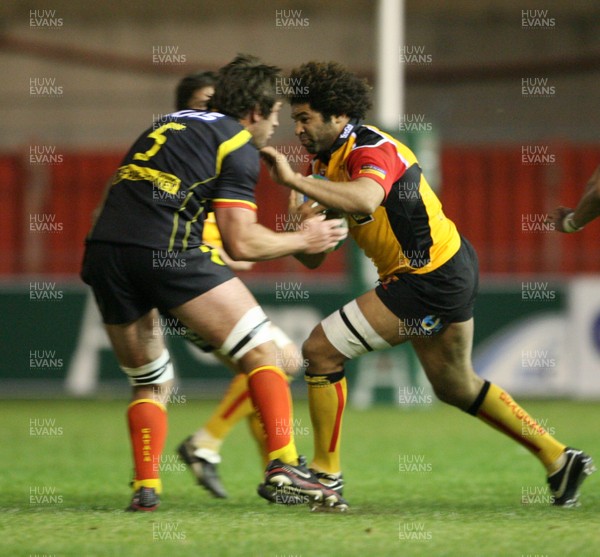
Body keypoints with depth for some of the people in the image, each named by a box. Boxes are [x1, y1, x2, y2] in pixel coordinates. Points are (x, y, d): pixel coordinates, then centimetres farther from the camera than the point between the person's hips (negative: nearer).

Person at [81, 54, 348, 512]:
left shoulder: (175, 123, 28)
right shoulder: (238, 146, 6)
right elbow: (241, 242, -2)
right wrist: (302, 241, 14)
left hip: (102, 249, 7)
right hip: (168, 250, -7)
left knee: (150, 382, 20)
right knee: (262, 351, 4)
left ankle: (145, 487, 7)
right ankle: (283, 463, -7)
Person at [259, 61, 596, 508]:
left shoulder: (371, 150, -20)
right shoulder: (327, 163, 10)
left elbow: (365, 200, -45)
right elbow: (312, 258, 9)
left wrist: (295, 180, -48)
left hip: (432, 281, -11)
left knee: (322, 350, -11)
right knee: (457, 387, 24)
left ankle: (327, 473, -1)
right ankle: (559, 459, 32)